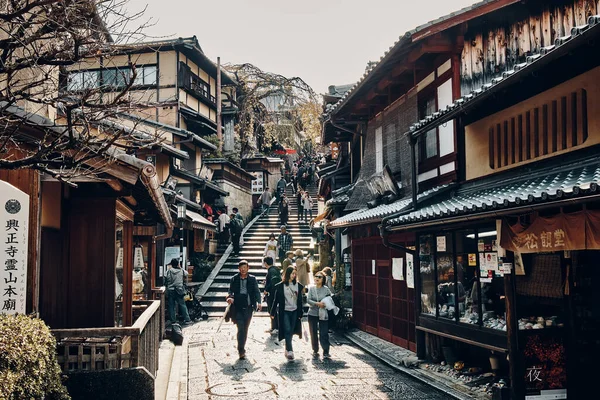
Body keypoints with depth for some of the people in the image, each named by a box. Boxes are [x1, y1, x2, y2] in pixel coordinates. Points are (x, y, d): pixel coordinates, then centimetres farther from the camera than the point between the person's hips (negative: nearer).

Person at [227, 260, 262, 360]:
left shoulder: (252, 279, 3)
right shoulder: (234, 279, 3)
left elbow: (256, 291, 1)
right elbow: (230, 290, 5)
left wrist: (259, 302, -13)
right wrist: (230, 297, -17)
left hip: (248, 307, 2)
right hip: (238, 307, -2)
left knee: (245, 329, 10)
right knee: (240, 328, -11)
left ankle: (242, 349, 25)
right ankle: (241, 351, -9)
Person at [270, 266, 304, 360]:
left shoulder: (298, 285, 5)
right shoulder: (280, 286, -4)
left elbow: (300, 301, 9)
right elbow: (276, 300, 0)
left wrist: (300, 313, 7)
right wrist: (272, 312, 1)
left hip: (294, 312, 3)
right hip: (285, 311, -3)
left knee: (291, 331, 8)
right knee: (287, 330, -11)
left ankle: (287, 349, 22)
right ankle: (290, 351, -12)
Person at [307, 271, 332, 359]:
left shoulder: (326, 289, -1)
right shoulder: (311, 288, 0)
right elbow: (308, 300, -7)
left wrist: (325, 304, -14)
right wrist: (317, 304, -18)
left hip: (323, 314, -2)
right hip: (312, 314, 2)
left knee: (324, 333, -7)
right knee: (313, 333, 10)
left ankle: (326, 352, -1)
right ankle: (315, 351, 23)